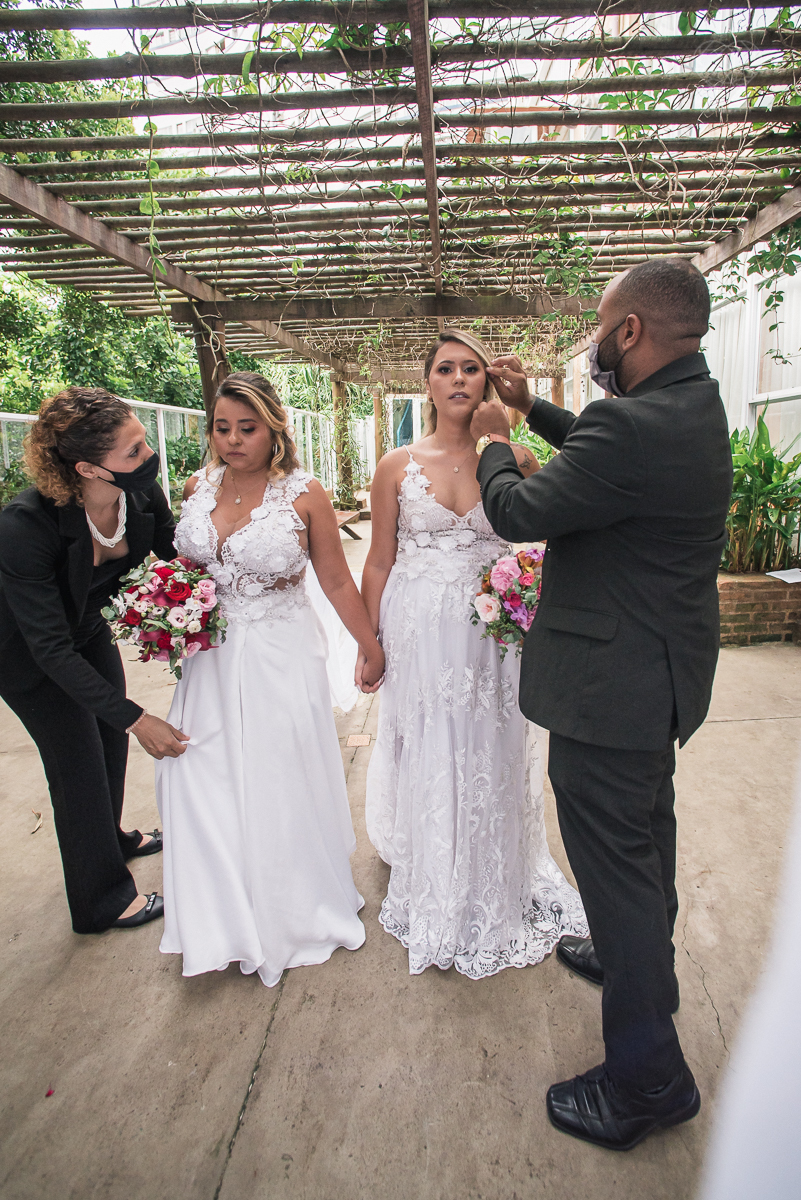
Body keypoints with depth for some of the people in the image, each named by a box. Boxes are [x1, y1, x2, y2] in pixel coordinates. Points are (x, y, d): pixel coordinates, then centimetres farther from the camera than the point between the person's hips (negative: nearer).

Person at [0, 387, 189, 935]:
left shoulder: (143, 493, -25)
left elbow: (175, 552, -3)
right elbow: (50, 649, -34)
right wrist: (135, 718, -34)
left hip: (88, 627, 6)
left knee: (111, 741, 20)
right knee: (79, 764, 4)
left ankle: (111, 838, 50)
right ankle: (103, 899, 28)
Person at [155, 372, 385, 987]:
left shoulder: (304, 494, -10)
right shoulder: (198, 487, 2)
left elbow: (337, 580, -4)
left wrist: (372, 648, 0)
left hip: (280, 657, -4)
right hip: (211, 657, 4)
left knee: (281, 782, 8)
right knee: (205, 783, 9)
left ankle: (292, 913, 36)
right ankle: (227, 918, 34)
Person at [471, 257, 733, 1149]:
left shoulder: (633, 426, -28)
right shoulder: (693, 408, 4)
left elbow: (518, 512, -19)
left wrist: (496, 442, 0)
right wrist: (531, 408, 17)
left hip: (614, 684, -10)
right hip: (664, 669, 10)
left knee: (614, 859, 4)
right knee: (646, 832, 27)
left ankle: (648, 1080, 24)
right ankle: (642, 964, 52)